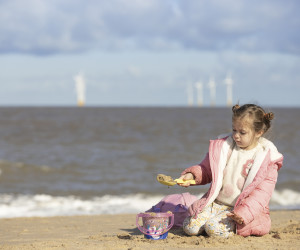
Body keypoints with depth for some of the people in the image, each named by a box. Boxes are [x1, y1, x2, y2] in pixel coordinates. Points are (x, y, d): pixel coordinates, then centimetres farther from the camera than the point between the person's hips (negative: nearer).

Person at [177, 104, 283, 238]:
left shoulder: (266, 157, -5)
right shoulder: (223, 146, 7)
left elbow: (263, 191, -11)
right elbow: (206, 169, 17)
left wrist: (244, 211, -25)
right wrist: (192, 175, -6)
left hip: (241, 208, -4)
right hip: (216, 203, 5)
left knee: (215, 229, -29)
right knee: (190, 227, -15)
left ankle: (235, 225, 1)